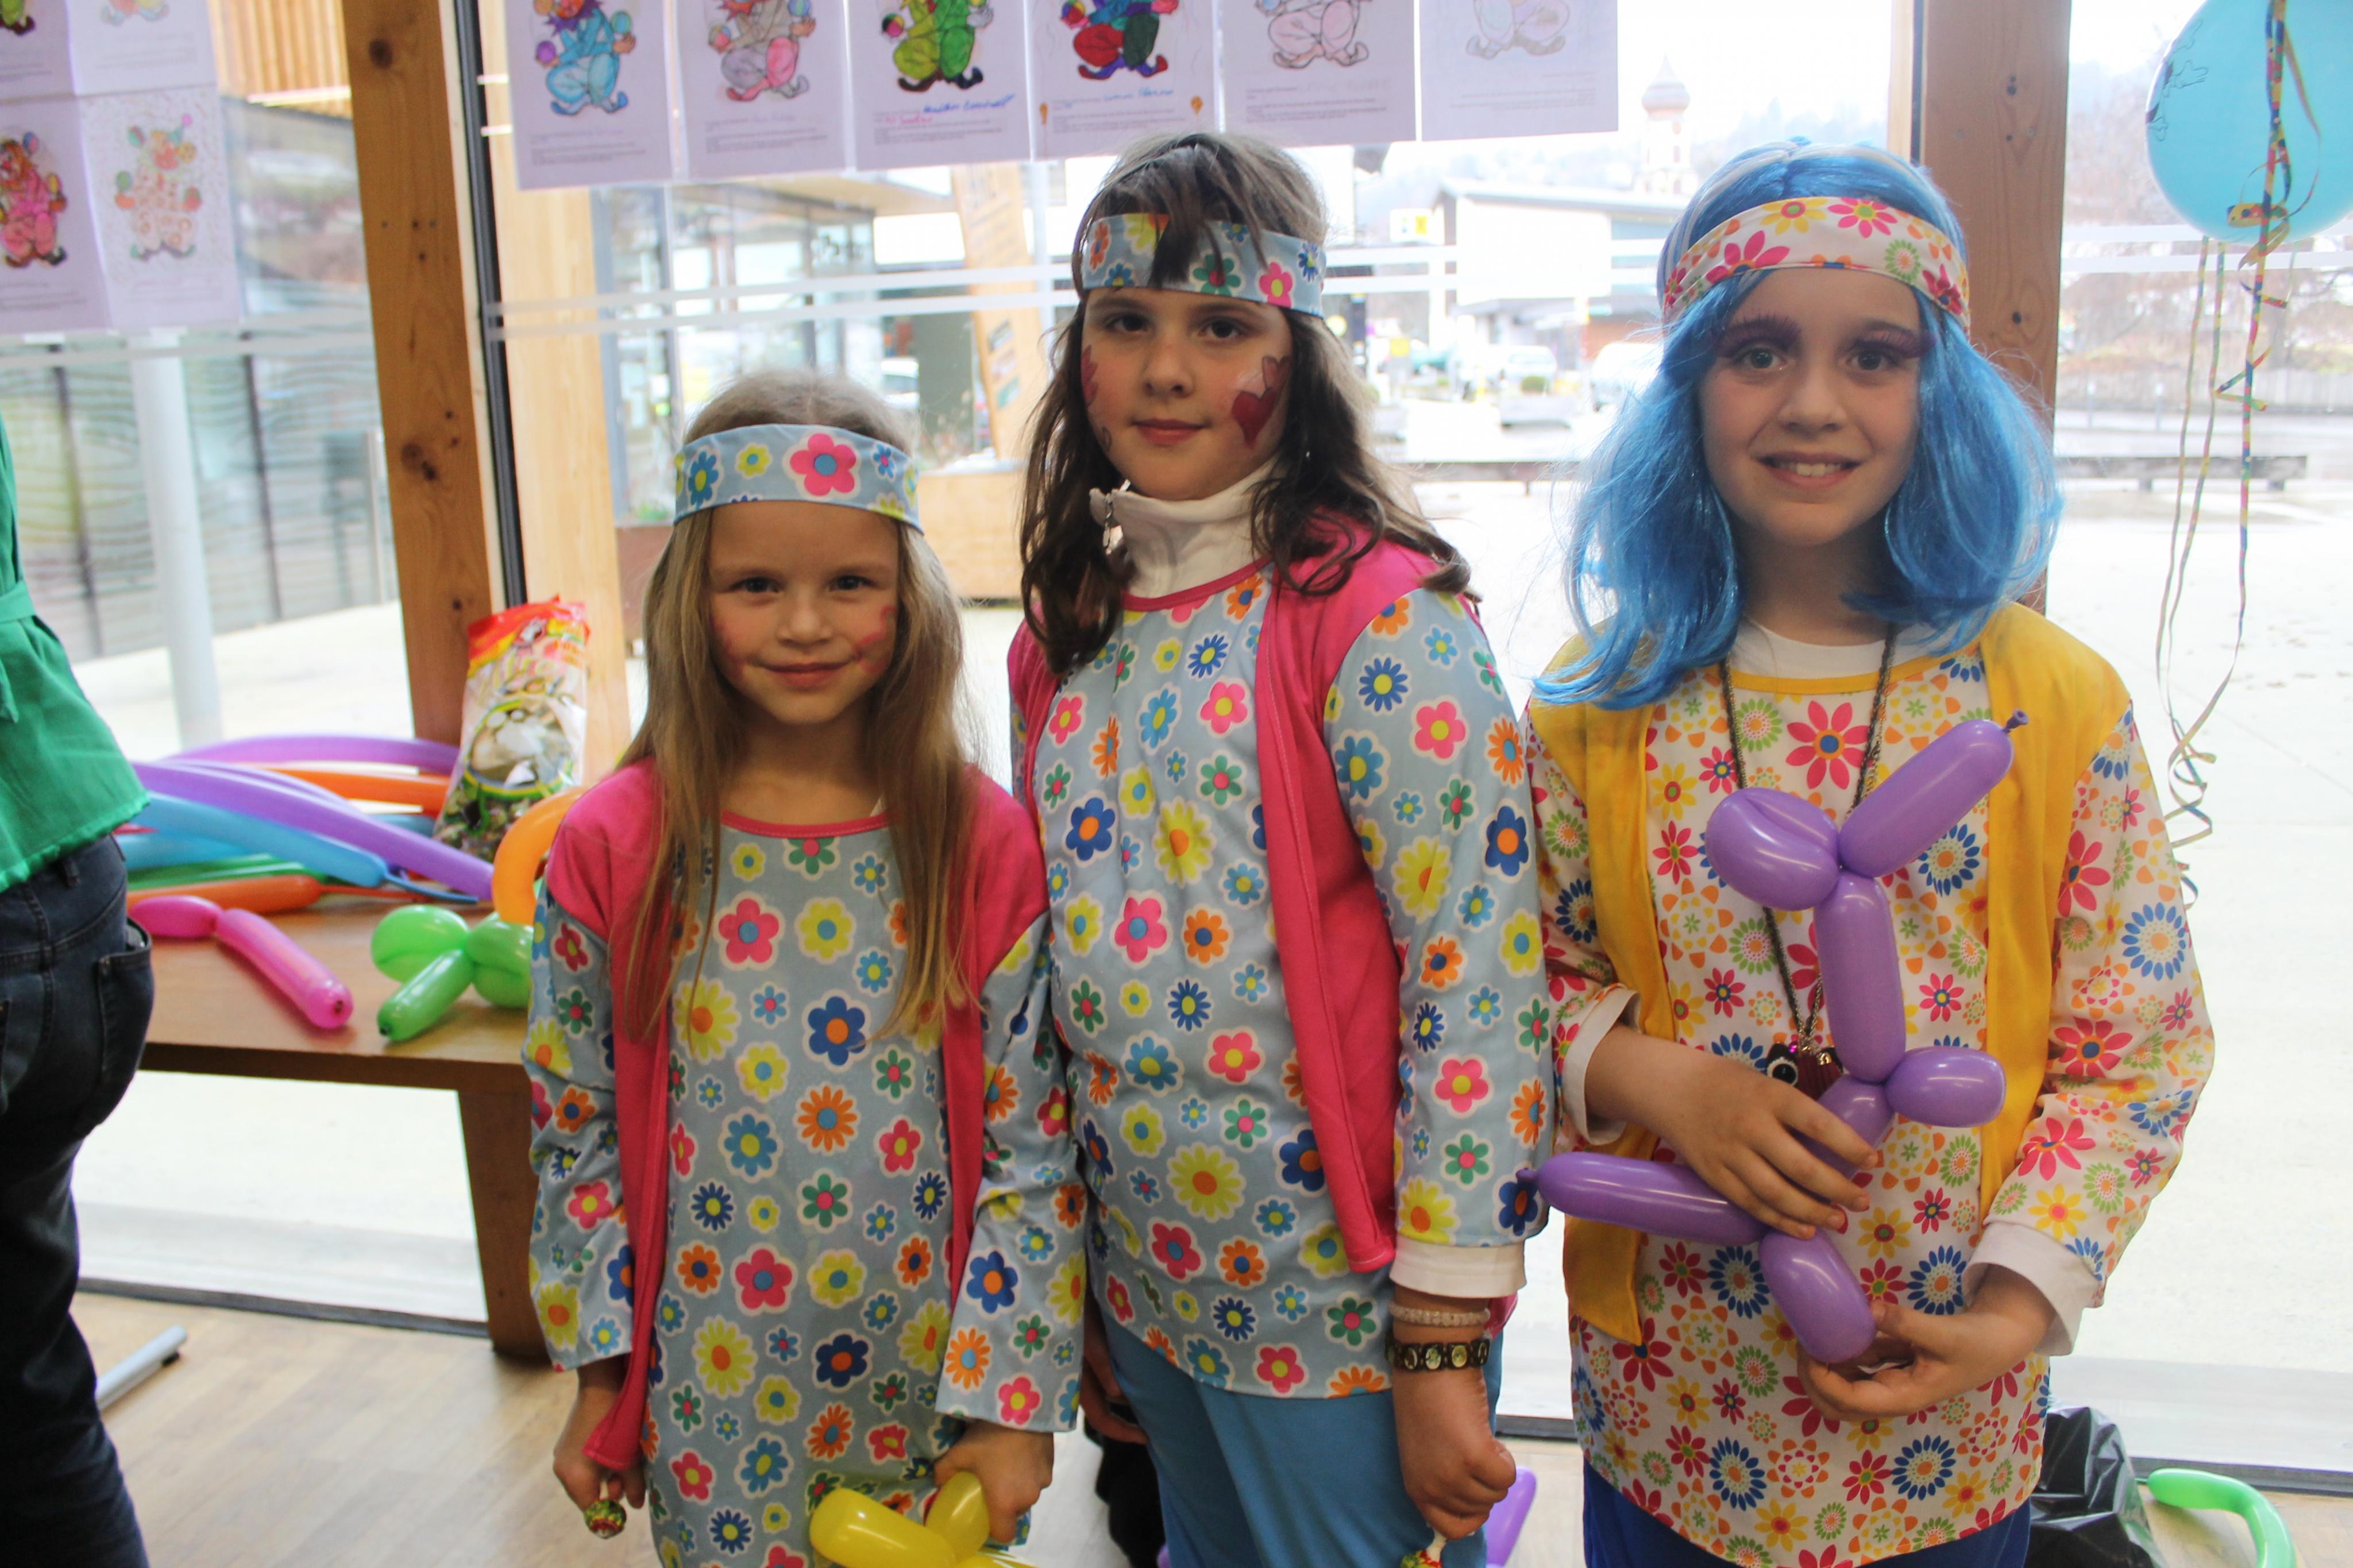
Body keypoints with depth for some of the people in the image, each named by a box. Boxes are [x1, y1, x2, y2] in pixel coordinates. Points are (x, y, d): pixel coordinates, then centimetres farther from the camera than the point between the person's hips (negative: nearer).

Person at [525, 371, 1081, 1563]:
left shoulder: (985, 849, -11)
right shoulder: (614, 850, -8)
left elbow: (1035, 1149, -8)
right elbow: (576, 1128, 0)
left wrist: (1013, 1403, -8)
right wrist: (600, 1378, 3)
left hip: (935, 1398, 0)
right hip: (714, 1413, 1)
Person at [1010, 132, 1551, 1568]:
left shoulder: (1378, 616, -17)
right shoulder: (1073, 627, 4)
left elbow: (1483, 977, -19)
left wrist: (1443, 1348, -17)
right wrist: (1076, 1290, 15)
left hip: (1342, 1311, -6)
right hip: (1149, 1285, 7)